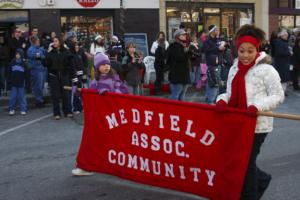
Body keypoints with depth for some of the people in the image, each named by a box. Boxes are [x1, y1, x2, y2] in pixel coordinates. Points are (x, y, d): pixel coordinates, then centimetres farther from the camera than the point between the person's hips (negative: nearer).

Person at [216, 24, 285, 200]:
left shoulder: (266, 70, -12)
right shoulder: (234, 69, 8)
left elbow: (278, 96, -11)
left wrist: (257, 106, -25)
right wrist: (222, 100, -8)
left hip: (257, 124, -7)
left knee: (246, 162, 3)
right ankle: (261, 179, 43)